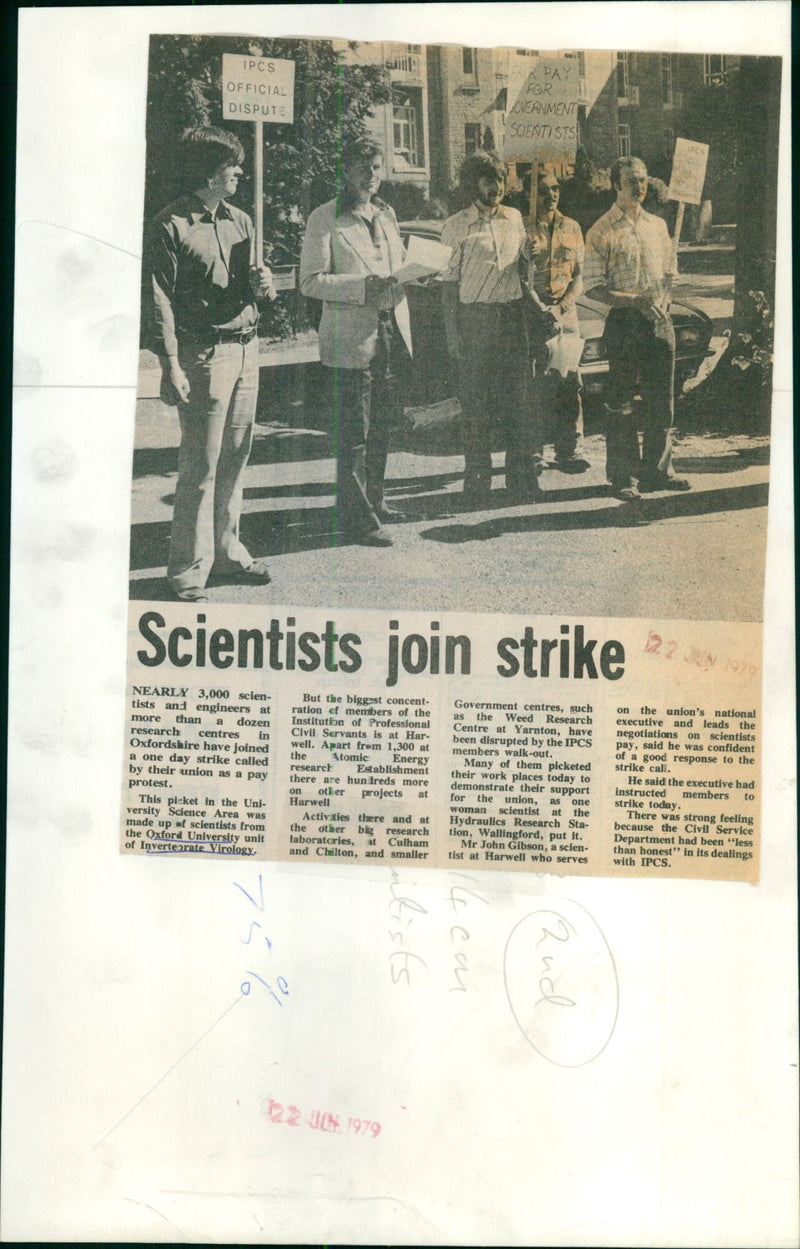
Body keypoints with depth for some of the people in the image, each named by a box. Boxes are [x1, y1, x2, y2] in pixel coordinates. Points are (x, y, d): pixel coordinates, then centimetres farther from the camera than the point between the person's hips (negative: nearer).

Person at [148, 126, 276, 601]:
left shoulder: (241, 221, 16)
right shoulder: (172, 225, -6)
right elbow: (161, 299, -11)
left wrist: (263, 284, -1)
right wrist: (171, 365, -18)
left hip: (247, 348, 7)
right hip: (205, 352, -7)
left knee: (235, 459, 12)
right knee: (200, 468, -6)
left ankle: (227, 551, 24)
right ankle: (189, 570, 2)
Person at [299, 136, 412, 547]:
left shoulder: (386, 214, 17)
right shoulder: (325, 219, -4)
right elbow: (311, 281, -11)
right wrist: (362, 287, -21)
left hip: (392, 336, 7)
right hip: (351, 340, -7)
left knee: (382, 426, 15)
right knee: (354, 432, -5)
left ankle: (373, 500, 29)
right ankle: (356, 515, 2)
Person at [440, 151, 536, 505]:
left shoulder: (515, 219, 12)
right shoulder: (457, 226, 0)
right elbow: (449, 282, -1)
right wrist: (452, 332, -7)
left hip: (513, 315, 3)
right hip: (475, 319, -3)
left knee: (518, 399, 4)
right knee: (476, 404, 0)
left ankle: (521, 478, 12)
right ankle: (477, 482, 8)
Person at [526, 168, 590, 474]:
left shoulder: (572, 228, 13)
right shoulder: (523, 229, 3)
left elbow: (579, 276, 11)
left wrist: (561, 307, -5)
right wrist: (542, 309, -14)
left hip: (566, 311, 3)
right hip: (532, 313, -3)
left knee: (568, 380, -2)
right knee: (534, 383, -4)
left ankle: (570, 451, 0)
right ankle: (533, 451, 2)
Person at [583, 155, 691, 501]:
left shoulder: (657, 225, 13)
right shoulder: (601, 233, -4)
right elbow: (593, 287, -8)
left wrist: (662, 301, 1)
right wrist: (636, 300, -17)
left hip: (660, 321, 5)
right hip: (623, 322, -5)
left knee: (661, 399, 9)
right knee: (622, 402, 0)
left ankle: (657, 469, 21)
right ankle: (623, 476, 9)